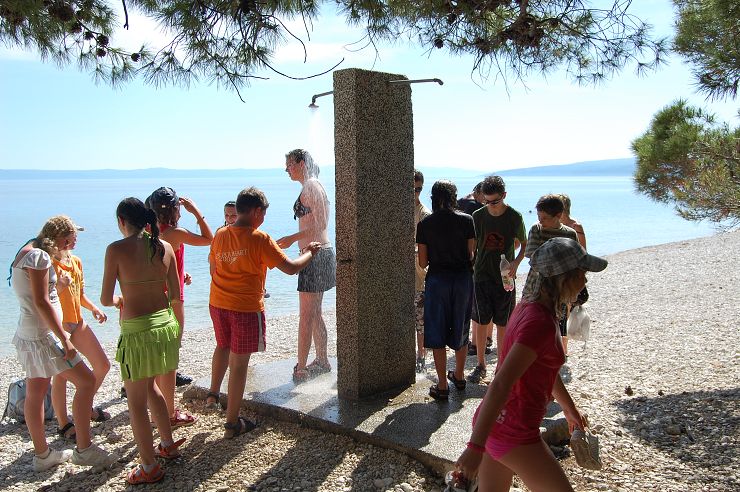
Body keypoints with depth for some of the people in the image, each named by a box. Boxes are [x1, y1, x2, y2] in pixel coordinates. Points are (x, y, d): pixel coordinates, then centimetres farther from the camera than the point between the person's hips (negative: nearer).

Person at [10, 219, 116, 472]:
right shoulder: (38, 256, -16)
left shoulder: (26, 252, 14)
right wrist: (65, 339, -21)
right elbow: (41, 302, -21)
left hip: (27, 335, 10)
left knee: (34, 394, 14)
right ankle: (84, 449, 0)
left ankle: (42, 455, 24)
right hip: (43, 335, -10)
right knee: (86, 381, -5)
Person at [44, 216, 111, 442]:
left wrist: (94, 309, 2)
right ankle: (63, 424, 15)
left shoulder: (76, 262, 10)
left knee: (102, 365, 10)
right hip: (57, 325, -8)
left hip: (78, 323, 8)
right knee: (61, 375, -1)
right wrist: (59, 286, -33)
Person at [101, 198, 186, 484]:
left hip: (137, 330, -6)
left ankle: (149, 467, 18)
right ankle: (168, 445, 37)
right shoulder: (164, 246, 2)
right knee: (150, 387, 27)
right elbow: (175, 294, 7)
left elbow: (106, 299, -7)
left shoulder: (117, 249, -11)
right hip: (166, 323, 6)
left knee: (136, 401, 9)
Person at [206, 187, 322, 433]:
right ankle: (232, 424, 12)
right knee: (239, 362, 3)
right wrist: (309, 253, 3)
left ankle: (213, 393, 40)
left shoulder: (220, 235, 2)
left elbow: (213, 269, 13)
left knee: (223, 347, 32)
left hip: (218, 304, 6)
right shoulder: (259, 239, -16)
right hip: (246, 308, -6)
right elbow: (291, 268, -15)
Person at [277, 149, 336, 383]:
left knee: (306, 316, -5)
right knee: (314, 313, 17)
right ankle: (322, 361, 26)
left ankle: (301, 369, 0)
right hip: (320, 252, 10)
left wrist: (292, 238, -20)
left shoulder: (311, 186, -12)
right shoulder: (312, 186, 18)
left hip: (315, 255, -10)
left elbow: (321, 224, -20)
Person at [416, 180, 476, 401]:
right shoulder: (466, 220, -4)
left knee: (437, 333, 6)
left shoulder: (425, 224, -5)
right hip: (463, 278, 2)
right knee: (460, 329, 18)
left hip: (437, 279, -2)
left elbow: (422, 262, -4)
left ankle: (442, 386, 8)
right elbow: (471, 254, -1)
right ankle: (459, 376, 33)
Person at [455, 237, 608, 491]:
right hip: (514, 434, -8)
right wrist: (475, 447, -29)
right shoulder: (540, 322, -24)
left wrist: (570, 408, 33)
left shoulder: (529, 306, 5)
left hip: (494, 422, 8)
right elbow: (501, 385, -29)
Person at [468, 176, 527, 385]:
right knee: (481, 323, 4)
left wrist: (516, 263, -11)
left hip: (504, 278, -1)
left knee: (502, 325, 5)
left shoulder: (514, 217, -6)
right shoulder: (478, 216, -3)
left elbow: (524, 244, 6)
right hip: (482, 276, 1)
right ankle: (480, 366, 18)